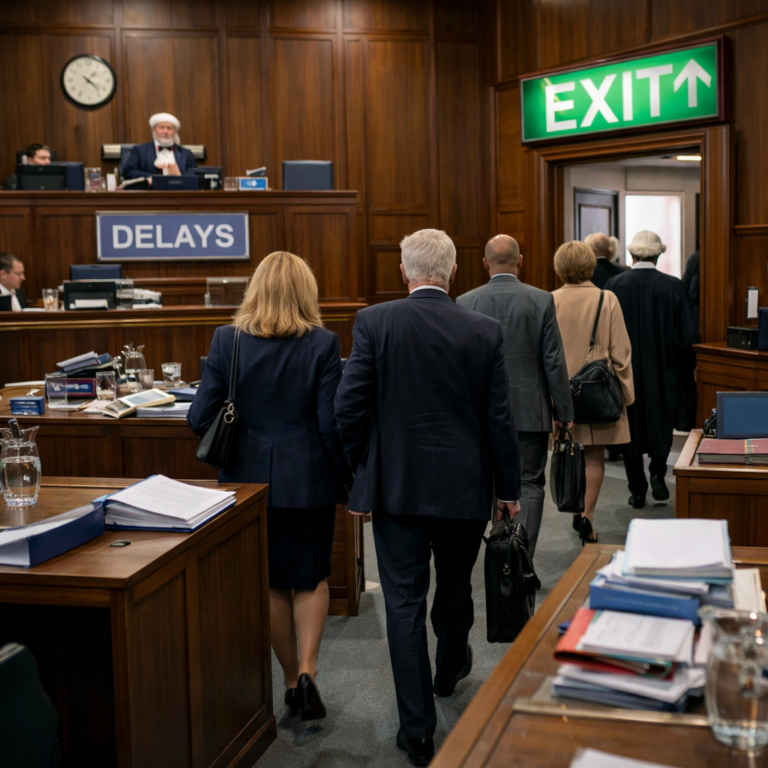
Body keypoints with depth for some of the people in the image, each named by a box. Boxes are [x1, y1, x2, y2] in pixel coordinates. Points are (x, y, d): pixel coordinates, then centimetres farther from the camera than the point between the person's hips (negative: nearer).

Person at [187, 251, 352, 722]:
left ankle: (292, 680, 25)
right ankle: (307, 670, 3)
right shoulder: (323, 344, -11)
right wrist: (347, 480, 0)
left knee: (271, 581, 17)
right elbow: (332, 424, -13)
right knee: (312, 576, 17)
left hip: (249, 476, 2)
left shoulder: (227, 340, -6)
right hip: (307, 477, -1)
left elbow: (200, 418, -5)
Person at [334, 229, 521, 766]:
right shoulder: (485, 331, -5)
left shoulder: (374, 323, -9)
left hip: (396, 486, -2)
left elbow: (350, 407, -10)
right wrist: (508, 489, 8)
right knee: (456, 588, 24)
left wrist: (361, 471, 5)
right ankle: (449, 671, 49)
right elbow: (500, 419, -3)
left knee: (405, 602, 5)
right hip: (465, 486, 2)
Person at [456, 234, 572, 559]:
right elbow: (554, 361, -6)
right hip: (531, 410, -2)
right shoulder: (541, 300, -7)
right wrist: (564, 412, 2)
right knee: (529, 485, 5)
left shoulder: (465, 303, -4)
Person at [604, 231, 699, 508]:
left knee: (631, 426, 11)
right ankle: (658, 475, 9)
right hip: (662, 373, 0)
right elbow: (689, 335, -6)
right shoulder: (673, 286, -8)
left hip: (625, 372, 0)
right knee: (660, 422, 21)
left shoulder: (614, 285, -9)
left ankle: (637, 491, 14)